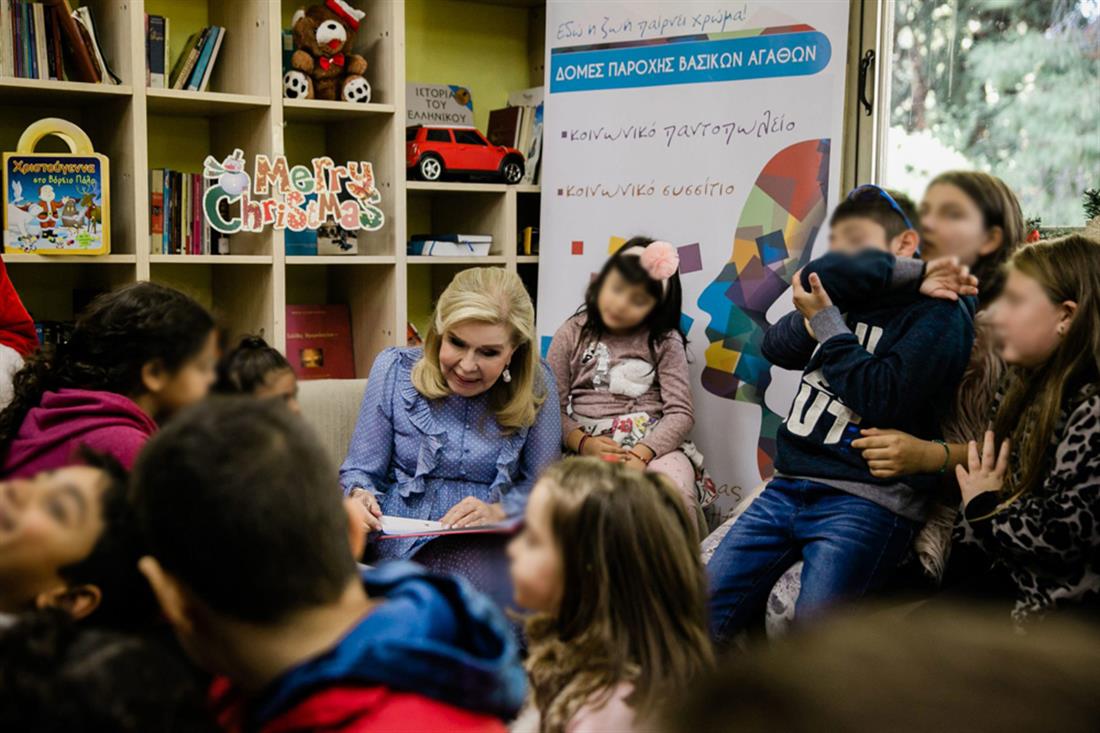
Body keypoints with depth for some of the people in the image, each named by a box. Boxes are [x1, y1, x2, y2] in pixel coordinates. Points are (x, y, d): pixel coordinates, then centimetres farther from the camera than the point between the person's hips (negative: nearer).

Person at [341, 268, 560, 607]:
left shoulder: (536, 385, 2)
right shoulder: (395, 369, 1)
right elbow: (362, 470, 4)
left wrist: (498, 511, -14)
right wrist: (360, 496, -19)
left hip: (494, 544, 2)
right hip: (405, 544, -1)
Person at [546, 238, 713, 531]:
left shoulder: (665, 342, 8)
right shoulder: (572, 335, 10)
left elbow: (681, 413, 0)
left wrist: (641, 454, -17)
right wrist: (583, 443, -15)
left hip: (654, 443, 1)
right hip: (590, 446, 0)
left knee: (677, 493, -33)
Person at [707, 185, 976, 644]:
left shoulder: (938, 313, -4)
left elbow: (883, 398, -16)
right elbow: (776, 348, 8)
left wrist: (826, 323, -9)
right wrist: (814, 315, -10)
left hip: (867, 500, -7)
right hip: (789, 485, 7)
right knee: (703, 613, 1)